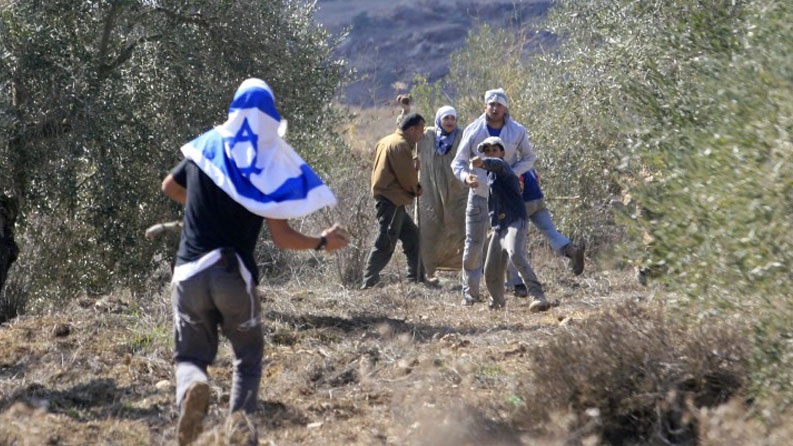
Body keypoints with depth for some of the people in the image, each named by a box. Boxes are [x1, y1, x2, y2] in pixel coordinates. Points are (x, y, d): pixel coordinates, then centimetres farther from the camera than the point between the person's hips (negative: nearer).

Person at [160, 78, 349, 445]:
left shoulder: (205, 147, 5)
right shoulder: (269, 166, -3)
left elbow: (169, 187, 24)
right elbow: (282, 237, -6)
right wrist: (323, 243, 11)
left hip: (189, 272, 1)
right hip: (234, 275, -1)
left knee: (190, 356, 11)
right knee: (248, 357, 19)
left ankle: (192, 386, -25)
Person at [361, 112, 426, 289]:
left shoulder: (385, 142, 18)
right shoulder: (401, 145, -14)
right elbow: (407, 176, -16)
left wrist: (413, 188, 12)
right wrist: (416, 189, 4)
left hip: (387, 198, 11)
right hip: (392, 200, -11)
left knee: (412, 236, 17)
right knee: (386, 243, -11)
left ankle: (416, 279, 21)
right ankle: (369, 282, -12)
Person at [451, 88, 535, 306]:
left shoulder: (518, 132, -2)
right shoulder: (473, 131, -4)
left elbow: (529, 157, 9)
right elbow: (458, 162, 1)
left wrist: (512, 174, -10)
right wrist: (465, 176, -23)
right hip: (479, 195, 0)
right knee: (473, 245, 0)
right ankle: (470, 292, 8)